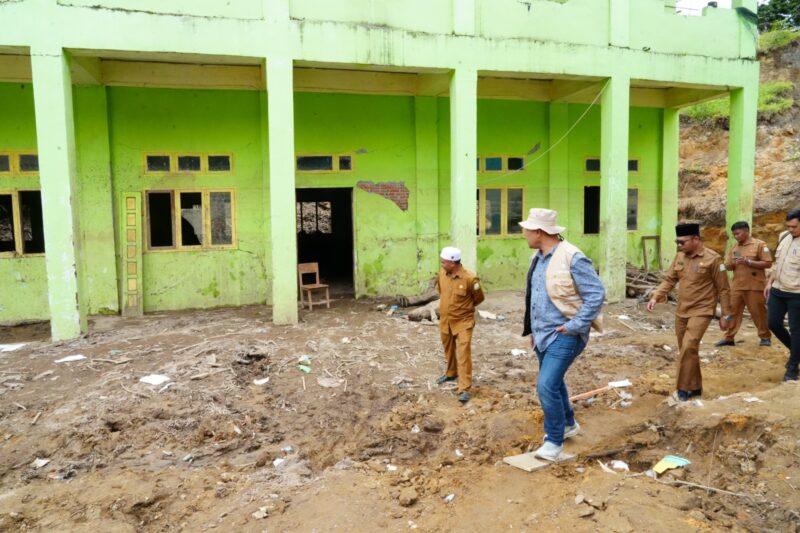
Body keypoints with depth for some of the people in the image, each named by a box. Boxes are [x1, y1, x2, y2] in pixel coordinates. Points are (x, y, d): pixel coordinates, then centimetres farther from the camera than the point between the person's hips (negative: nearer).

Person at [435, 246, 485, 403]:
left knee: (464, 354, -9)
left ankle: (464, 389, -5)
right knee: (449, 350, 22)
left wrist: (464, 307, 6)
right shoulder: (441, 275, -5)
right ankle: (451, 373, 46)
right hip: (445, 321, 6)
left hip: (463, 321, -6)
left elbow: (479, 298, -6)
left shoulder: (469, 278, -22)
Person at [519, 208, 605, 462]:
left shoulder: (572, 258, -20)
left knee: (547, 386, -15)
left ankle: (554, 443, 0)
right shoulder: (539, 258, 7)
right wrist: (533, 329, 18)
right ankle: (568, 424, 43)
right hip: (544, 334, 9)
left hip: (564, 335, -9)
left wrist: (575, 326, -20)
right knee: (553, 383, 21)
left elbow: (596, 294, -20)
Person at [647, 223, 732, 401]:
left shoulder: (713, 259, -12)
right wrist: (656, 297, -7)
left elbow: (723, 289, -8)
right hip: (681, 311, 6)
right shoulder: (679, 257, 5)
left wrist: (726, 315, -6)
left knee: (688, 348, -16)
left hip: (701, 311, -6)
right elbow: (669, 279, 8)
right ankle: (695, 387, 27)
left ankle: (684, 388, -5)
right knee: (687, 350, 12)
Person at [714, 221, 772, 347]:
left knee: (759, 313, 4)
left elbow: (768, 263, -9)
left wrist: (749, 262, -18)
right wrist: (732, 264, -8)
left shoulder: (760, 244, -3)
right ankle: (729, 338, 8)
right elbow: (727, 266, 15)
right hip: (737, 286, 5)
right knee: (733, 311, 3)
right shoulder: (734, 247, 13)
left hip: (754, 286, -5)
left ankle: (765, 337, 20)